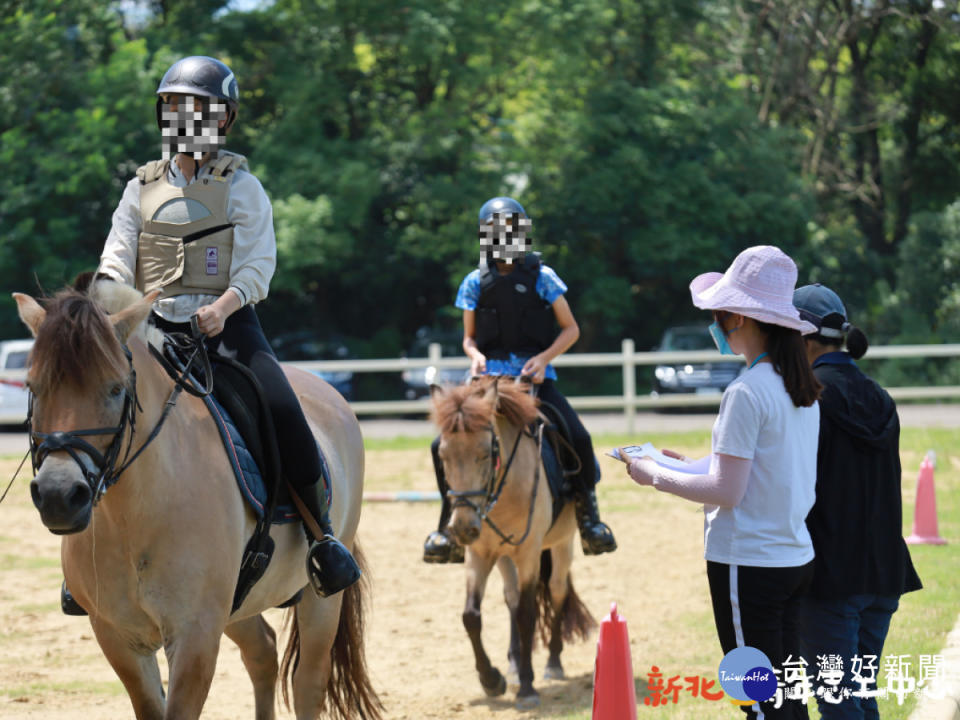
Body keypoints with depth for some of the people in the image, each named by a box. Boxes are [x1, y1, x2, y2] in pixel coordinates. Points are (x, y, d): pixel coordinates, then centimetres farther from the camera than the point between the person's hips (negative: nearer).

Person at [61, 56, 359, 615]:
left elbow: (258, 265, -5)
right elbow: (117, 257, 10)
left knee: (282, 409, -26)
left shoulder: (241, 186, 5)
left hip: (227, 323, -3)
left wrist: (223, 306, -24)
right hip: (154, 326, 3)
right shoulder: (143, 187, 15)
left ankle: (322, 533, -9)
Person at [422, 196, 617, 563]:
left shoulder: (542, 277, 2)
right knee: (444, 445, -15)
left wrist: (544, 358, -10)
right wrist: (475, 355, -8)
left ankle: (587, 511, 2)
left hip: (535, 375, -2)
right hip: (490, 377, 2)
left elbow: (570, 329, 6)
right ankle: (450, 523, 4)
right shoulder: (476, 282, 7)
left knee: (578, 439, -23)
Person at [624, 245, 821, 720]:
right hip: (795, 558, 8)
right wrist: (688, 466, 17)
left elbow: (726, 492, -19)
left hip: (748, 564, -8)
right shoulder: (803, 390, 9)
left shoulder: (746, 393, -17)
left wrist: (656, 476, -6)